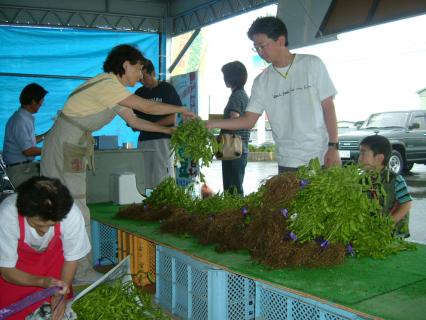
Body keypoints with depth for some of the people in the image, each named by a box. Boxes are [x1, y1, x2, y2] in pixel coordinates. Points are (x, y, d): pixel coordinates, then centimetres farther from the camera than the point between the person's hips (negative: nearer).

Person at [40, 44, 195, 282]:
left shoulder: (115, 90, 14)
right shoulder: (107, 84, -18)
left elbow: (134, 121, 17)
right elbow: (148, 107, -17)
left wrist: (169, 130, 13)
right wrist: (182, 110, -4)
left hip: (76, 145, 10)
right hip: (65, 145, -10)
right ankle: (81, 273, 2)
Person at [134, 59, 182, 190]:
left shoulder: (167, 89, 2)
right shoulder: (139, 93, 17)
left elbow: (173, 118, -3)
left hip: (163, 139, -5)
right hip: (144, 140, 5)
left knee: (164, 180, -10)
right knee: (150, 183, 2)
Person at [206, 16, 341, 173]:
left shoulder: (312, 65, -1)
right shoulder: (262, 81, 5)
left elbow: (328, 108, -1)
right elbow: (248, 120, 5)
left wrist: (333, 147, -8)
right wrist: (211, 123, -6)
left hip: (321, 158, -2)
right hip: (287, 162, 2)